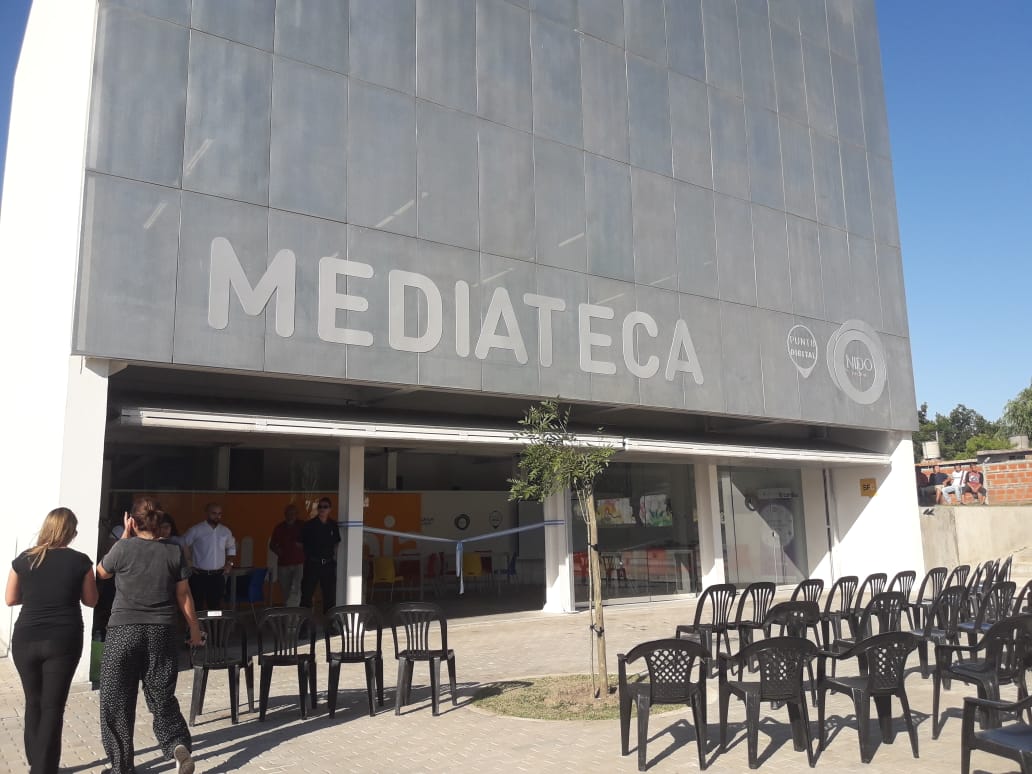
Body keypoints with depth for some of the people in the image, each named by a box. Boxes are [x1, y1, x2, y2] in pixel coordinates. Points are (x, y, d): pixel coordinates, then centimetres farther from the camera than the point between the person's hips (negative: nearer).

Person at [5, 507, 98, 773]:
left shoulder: (23, 559, -1)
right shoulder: (80, 561, -7)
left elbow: (11, 599, 8)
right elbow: (90, 601, 3)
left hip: (25, 640, 3)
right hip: (63, 641, -3)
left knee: (33, 702, 19)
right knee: (52, 706, 5)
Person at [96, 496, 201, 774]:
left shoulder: (123, 548, -8)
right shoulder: (174, 552, -1)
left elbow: (102, 572, 14)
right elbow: (184, 595, 3)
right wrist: (194, 629, 14)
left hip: (123, 631, -2)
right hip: (161, 632, 3)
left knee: (116, 702, 10)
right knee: (162, 698, 14)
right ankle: (178, 745, -6)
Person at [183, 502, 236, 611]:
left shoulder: (225, 531, 7)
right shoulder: (196, 530, -7)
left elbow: (231, 547, 23)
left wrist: (229, 563, 13)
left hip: (218, 576, 4)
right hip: (199, 575, -4)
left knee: (216, 606, 10)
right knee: (197, 607, -1)